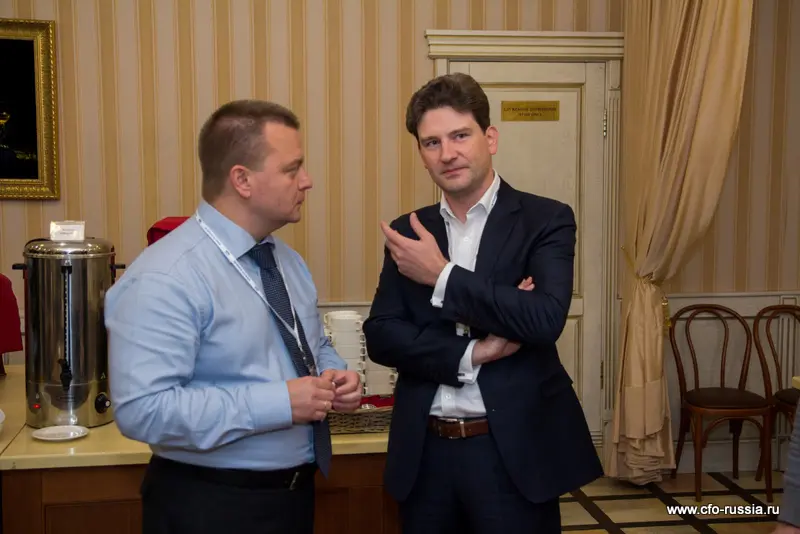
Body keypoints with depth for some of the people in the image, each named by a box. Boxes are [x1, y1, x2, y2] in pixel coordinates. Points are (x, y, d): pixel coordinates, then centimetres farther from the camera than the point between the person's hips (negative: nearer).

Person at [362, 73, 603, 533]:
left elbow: (545, 320, -19)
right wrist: (472, 353, -14)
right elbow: (380, 336, -1)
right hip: (426, 450, 4)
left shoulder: (546, 220, -5)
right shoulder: (409, 234, 6)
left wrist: (441, 275, -16)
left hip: (514, 449, -3)